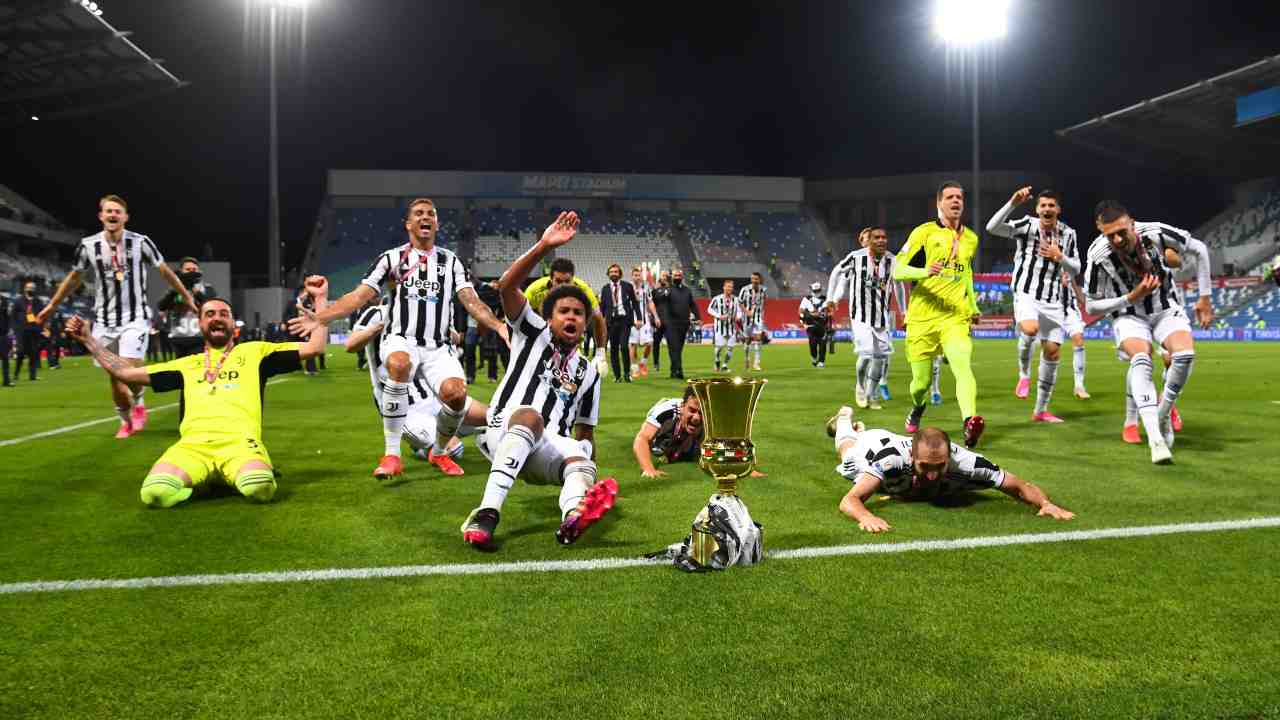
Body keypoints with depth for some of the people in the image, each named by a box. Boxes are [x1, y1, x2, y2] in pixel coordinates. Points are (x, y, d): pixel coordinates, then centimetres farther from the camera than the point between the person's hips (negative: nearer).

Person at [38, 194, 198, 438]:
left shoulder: (140, 242, -8)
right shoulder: (88, 245, -1)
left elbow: (164, 271, 4)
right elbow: (75, 277, 14)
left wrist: (187, 297, 8)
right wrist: (51, 305, 21)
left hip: (135, 317, -3)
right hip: (104, 320, 3)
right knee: (115, 376, 6)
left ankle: (139, 403, 14)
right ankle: (126, 421, 27)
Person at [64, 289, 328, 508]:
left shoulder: (253, 351, 22)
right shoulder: (187, 365, 30)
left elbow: (314, 348, 16)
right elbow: (126, 373, 35)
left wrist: (321, 298, 13)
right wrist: (89, 339, 32)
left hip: (239, 442, -2)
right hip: (193, 445, 2)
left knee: (259, 487, -37)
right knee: (154, 492, -31)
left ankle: (241, 475, -1)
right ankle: (205, 482, 1)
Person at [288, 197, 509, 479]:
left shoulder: (450, 261, 14)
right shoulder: (391, 258, 8)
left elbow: (471, 302, 4)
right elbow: (358, 296, 2)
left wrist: (499, 326, -14)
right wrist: (318, 317, -11)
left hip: (438, 347, 2)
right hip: (400, 340, -2)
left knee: (456, 393, -26)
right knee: (399, 364, -38)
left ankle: (438, 452, 6)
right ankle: (391, 455, -28)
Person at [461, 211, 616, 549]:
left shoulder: (588, 373, 21)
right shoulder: (533, 334, 10)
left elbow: (585, 432, 25)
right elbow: (507, 285, -7)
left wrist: (586, 470, 10)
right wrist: (544, 246, -17)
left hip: (545, 451, 4)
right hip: (502, 433, -3)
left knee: (579, 456, -30)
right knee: (529, 415, -37)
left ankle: (574, 515, -66)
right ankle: (487, 512, -52)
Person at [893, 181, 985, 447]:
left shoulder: (971, 239, 14)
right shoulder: (924, 232, -1)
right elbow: (898, 270, -6)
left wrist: (974, 307, 24)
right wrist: (925, 271, -25)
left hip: (956, 318, 2)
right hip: (922, 318, -2)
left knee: (963, 367, -24)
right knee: (921, 382, 6)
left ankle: (970, 425, -38)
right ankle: (917, 410, 40)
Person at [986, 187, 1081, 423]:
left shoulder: (1068, 233, 7)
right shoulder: (1027, 225, -3)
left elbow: (1076, 269, 9)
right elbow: (992, 227, -18)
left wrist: (1060, 257, -10)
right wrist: (1012, 203, -28)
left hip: (1054, 300, 4)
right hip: (1026, 293, -4)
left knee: (1052, 352, 2)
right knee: (1030, 329, -35)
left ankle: (1041, 411, 14)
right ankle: (1024, 374, -6)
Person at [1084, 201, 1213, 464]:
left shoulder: (1156, 233, -22)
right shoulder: (1099, 257, -24)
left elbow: (1199, 250, -2)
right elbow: (1092, 306, -11)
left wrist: (1205, 298, 0)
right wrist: (1131, 298, -25)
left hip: (1166, 308, 2)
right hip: (1129, 316, -2)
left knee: (1185, 354, -25)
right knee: (1141, 359, -31)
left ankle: (1163, 414, 1)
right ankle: (1155, 438, -36)